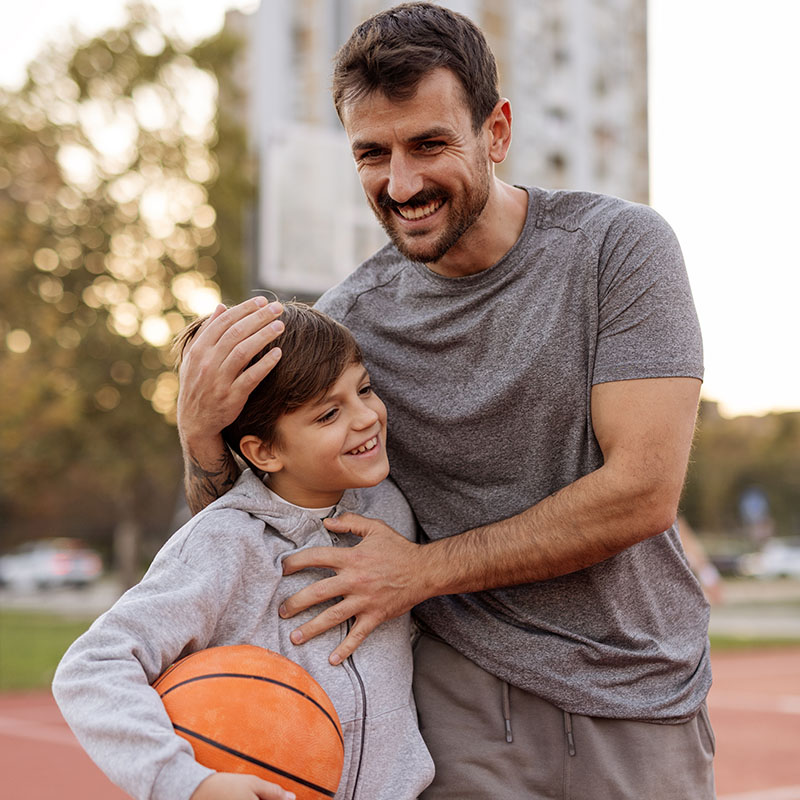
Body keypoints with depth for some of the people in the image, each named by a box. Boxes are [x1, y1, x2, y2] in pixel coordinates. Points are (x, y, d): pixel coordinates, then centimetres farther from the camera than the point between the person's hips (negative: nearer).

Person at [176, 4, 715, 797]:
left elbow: (643, 490, -17)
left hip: (640, 699, 0)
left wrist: (424, 568, -15)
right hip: (465, 702, 1)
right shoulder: (352, 316, -5)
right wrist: (201, 431, -19)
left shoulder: (619, 246, -11)